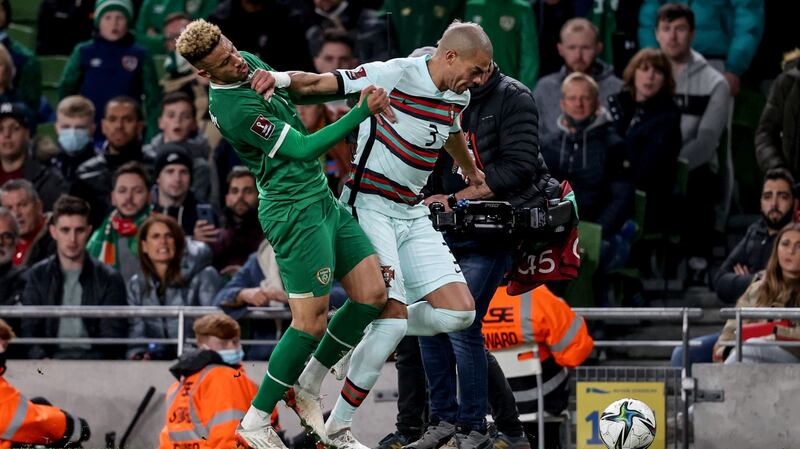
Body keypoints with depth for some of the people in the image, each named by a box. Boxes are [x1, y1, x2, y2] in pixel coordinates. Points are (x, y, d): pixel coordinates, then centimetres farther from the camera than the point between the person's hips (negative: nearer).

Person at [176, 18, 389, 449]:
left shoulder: (249, 63, 6)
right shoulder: (234, 109, -22)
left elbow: (291, 86, 31)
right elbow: (302, 148, -19)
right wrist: (361, 113, -19)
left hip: (322, 199, 9)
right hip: (296, 210, -9)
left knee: (372, 293, 2)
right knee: (312, 322, -9)